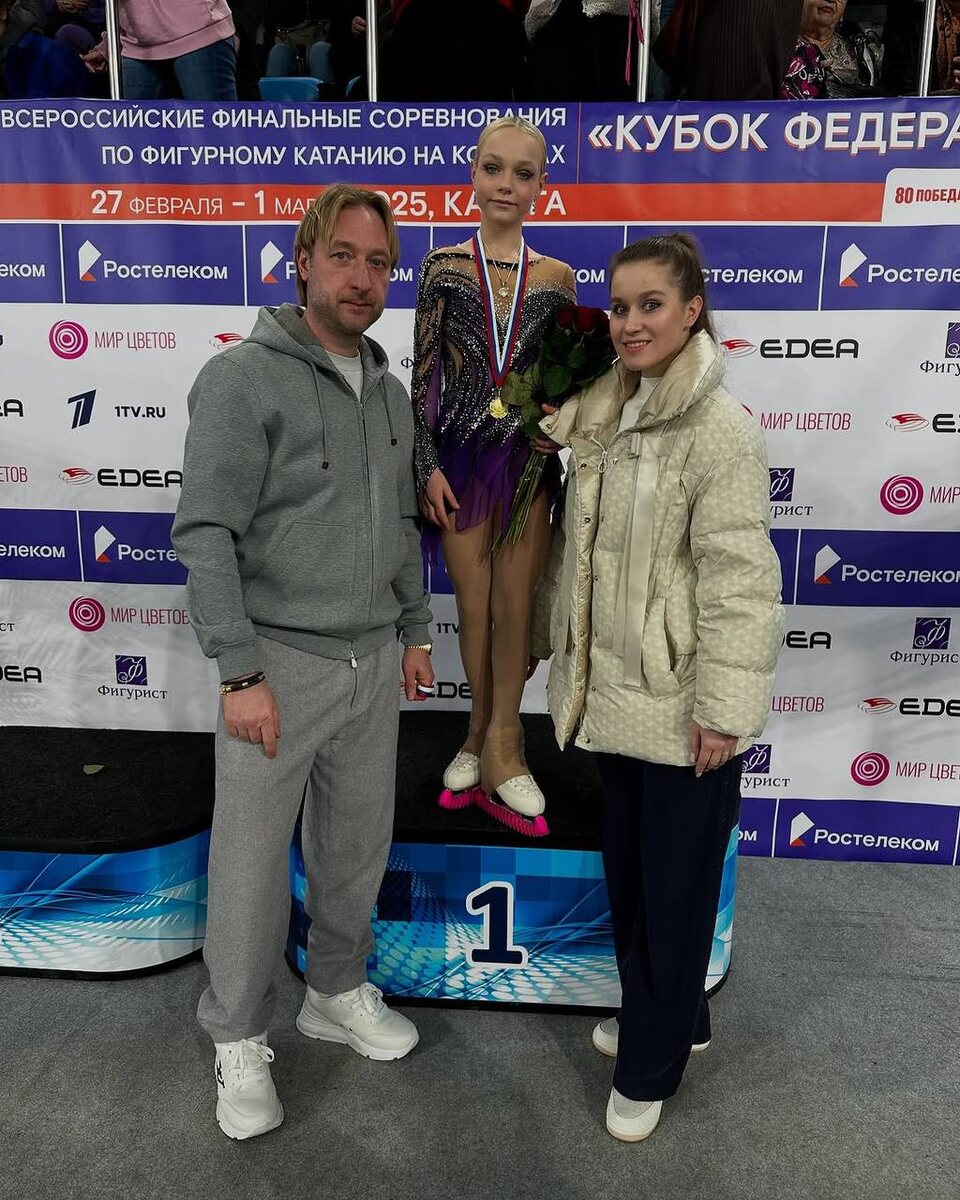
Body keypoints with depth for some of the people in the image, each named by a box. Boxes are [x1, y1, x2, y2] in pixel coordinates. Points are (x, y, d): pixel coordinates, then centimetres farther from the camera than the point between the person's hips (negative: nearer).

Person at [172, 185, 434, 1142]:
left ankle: (338, 992, 41)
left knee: (356, 847, 18)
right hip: (280, 664, -6)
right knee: (253, 864, 7)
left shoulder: (389, 392, 10)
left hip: (372, 663, 7)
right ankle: (239, 1041, 29)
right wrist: (240, 675, -19)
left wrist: (414, 633, 16)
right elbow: (207, 535, -16)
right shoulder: (243, 379, -12)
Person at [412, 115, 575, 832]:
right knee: (473, 606, 9)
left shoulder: (555, 277, 4)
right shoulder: (444, 266, 0)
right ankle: (492, 735, 27)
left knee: (516, 606, 3)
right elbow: (423, 376, -2)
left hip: (527, 457, 1)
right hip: (461, 457, 0)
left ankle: (496, 737, 20)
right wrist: (428, 467, -7)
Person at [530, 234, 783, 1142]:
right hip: (617, 688, 8)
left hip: (681, 701, -8)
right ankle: (672, 1017, 43)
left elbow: (738, 582, -18)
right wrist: (559, 644, 17)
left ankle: (649, 1066, 29)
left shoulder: (720, 430, -15)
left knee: (676, 882, 9)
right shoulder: (607, 415, 9)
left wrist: (723, 709, -19)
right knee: (626, 870, 20)